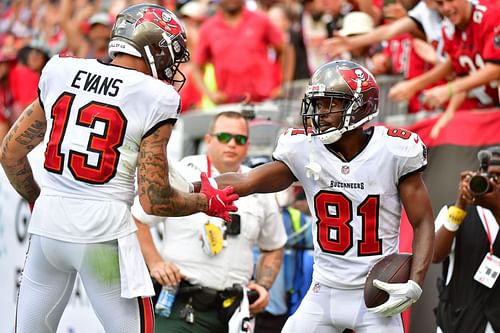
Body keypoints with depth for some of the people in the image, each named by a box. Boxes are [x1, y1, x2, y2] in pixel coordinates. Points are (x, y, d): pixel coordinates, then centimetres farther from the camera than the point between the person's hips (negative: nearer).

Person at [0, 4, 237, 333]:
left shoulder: (61, 73, 6)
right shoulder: (155, 101, -7)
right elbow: (154, 200, -8)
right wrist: (208, 202, 11)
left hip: (48, 223, 4)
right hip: (104, 230, -4)